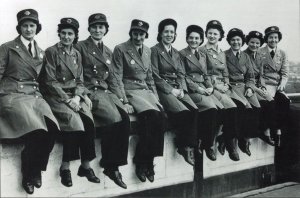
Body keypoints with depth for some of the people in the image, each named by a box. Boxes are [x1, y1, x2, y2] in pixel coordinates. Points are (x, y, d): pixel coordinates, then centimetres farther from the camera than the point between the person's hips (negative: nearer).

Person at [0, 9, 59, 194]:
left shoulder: (41, 52, 22)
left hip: (35, 96, 4)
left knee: (51, 128, -28)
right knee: (37, 130, -31)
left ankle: (35, 169, -6)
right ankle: (29, 173, -9)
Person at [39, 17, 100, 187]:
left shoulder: (77, 54, 15)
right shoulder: (51, 52, -2)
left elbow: (80, 81, 13)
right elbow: (50, 81, -8)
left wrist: (77, 97, -7)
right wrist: (67, 99, -16)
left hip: (75, 95, 5)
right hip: (56, 96, -5)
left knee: (88, 120, -24)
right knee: (74, 120, -31)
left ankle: (86, 165, -16)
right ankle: (65, 167, -21)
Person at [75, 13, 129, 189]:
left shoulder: (108, 52, 22)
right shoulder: (80, 47, 3)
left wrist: (120, 96, 9)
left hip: (106, 91, 6)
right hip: (89, 91, -5)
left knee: (125, 118, -23)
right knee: (114, 118, -29)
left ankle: (115, 165, -18)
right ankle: (108, 164, -13)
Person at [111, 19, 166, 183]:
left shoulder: (147, 51, 16)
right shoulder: (120, 50, -3)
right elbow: (117, 79, -7)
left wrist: (156, 97, 11)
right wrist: (124, 102, -16)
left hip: (146, 91, 6)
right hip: (129, 92, -6)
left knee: (161, 117, -25)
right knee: (152, 115, -31)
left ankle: (147, 161, -15)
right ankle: (141, 162, -18)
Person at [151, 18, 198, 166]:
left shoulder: (176, 53, 20)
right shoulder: (155, 51, 0)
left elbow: (181, 75, 16)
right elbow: (155, 76, -6)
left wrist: (181, 90, -3)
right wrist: (171, 90, -13)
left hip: (178, 90, 6)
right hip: (163, 91, -6)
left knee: (195, 111, -22)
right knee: (184, 113, -28)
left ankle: (188, 145, -17)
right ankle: (185, 147, -12)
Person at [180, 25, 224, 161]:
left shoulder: (202, 56, 23)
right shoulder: (182, 54, 2)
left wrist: (210, 87, 1)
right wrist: (197, 88, -13)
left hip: (204, 90, 6)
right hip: (190, 91, -6)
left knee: (222, 109, -21)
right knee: (211, 108, -30)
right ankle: (208, 145, -16)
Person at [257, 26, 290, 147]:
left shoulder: (282, 54, 16)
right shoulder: (259, 53, 5)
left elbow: (285, 74, 10)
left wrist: (282, 85, -9)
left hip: (278, 86, 3)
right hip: (265, 85, -3)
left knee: (286, 101, -28)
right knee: (272, 102, -33)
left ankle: (278, 129, -19)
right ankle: (275, 130, -21)